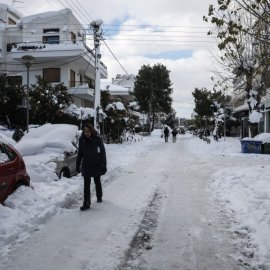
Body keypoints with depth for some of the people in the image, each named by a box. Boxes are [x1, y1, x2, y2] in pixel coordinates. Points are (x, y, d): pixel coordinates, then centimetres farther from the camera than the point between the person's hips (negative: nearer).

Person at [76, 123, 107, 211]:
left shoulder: (97, 138, -13)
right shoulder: (82, 139, -5)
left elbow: (102, 152, -10)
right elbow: (80, 153, 5)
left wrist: (104, 165, -12)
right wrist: (77, 165, 6)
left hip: (97, 165, -1)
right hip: (86, 166, 1)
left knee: (97, 181, 17)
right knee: (86, 184, -1)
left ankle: (99, 197, 39)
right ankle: (86, 203, 1)